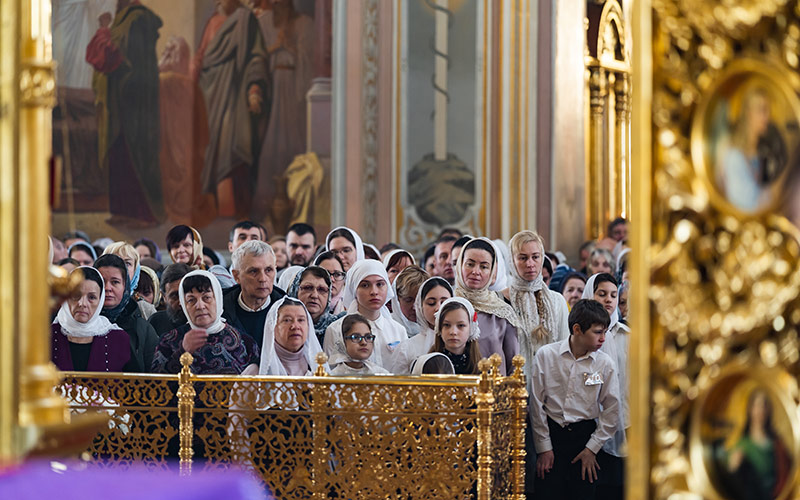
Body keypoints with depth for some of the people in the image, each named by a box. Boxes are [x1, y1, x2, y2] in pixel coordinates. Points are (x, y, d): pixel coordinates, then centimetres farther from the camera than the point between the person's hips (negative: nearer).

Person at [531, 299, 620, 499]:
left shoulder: (604, 363, -2)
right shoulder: (545, 355, -4)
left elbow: (611, 410, 2)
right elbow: (537, 403, -1)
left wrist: (592, 448, -1)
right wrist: (543, 446, -1)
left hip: (586, 435, 1)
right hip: (552, 433, -1)